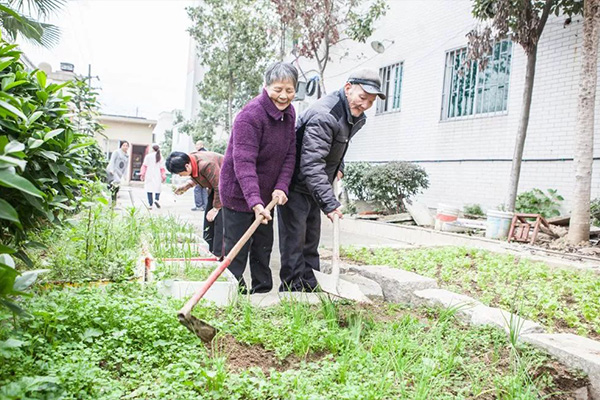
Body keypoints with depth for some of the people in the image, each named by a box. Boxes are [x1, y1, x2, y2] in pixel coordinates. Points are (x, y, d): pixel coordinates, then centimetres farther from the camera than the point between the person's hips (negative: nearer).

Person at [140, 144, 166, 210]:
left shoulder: (148, 156, 2)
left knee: (149, 188, 1)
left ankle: (150, 204, -3)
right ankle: (156, 199, -19)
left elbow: (144, 166, -1)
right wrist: (163, 176, 10)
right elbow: (162, 168, 7)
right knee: (157, 188, 9)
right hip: (157, 176, 1)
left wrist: (142, 173, 2)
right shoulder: (160, 157, 7)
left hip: (149, 175, -1)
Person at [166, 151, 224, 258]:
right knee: (208, 218, 8)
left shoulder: (206, 165, -36)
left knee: (220, 220, -14)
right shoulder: (190, 161, -9)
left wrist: (215, 209, -18)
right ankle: (209, 251, 16)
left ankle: (218, 254, -7)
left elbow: (219, 188, -28)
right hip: (216, 186, 9)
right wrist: (185, 187, -5)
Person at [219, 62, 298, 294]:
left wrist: (281, 187, -11)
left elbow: (290, 153, 2)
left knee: (264, 247, 17)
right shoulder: (251, 115, -23)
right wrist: (255, 201, -39)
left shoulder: (288, 112, 3)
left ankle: (262, 292, 31)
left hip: (266, 194, 8)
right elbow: (243, 162, -31)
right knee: (237, 249, -2)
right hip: (239, 193, -8)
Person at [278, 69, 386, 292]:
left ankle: (309, 287, 26)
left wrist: (338, 167, 9)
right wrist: (330, 203, -38)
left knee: (311, 239, 15)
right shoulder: (324, 115, -29)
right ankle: (293, 290, 3)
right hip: (295, 184, -9)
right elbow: (311, 165, -35)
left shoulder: (357, 118, 3)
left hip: (314, 186, 9)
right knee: (294, 239, -6)